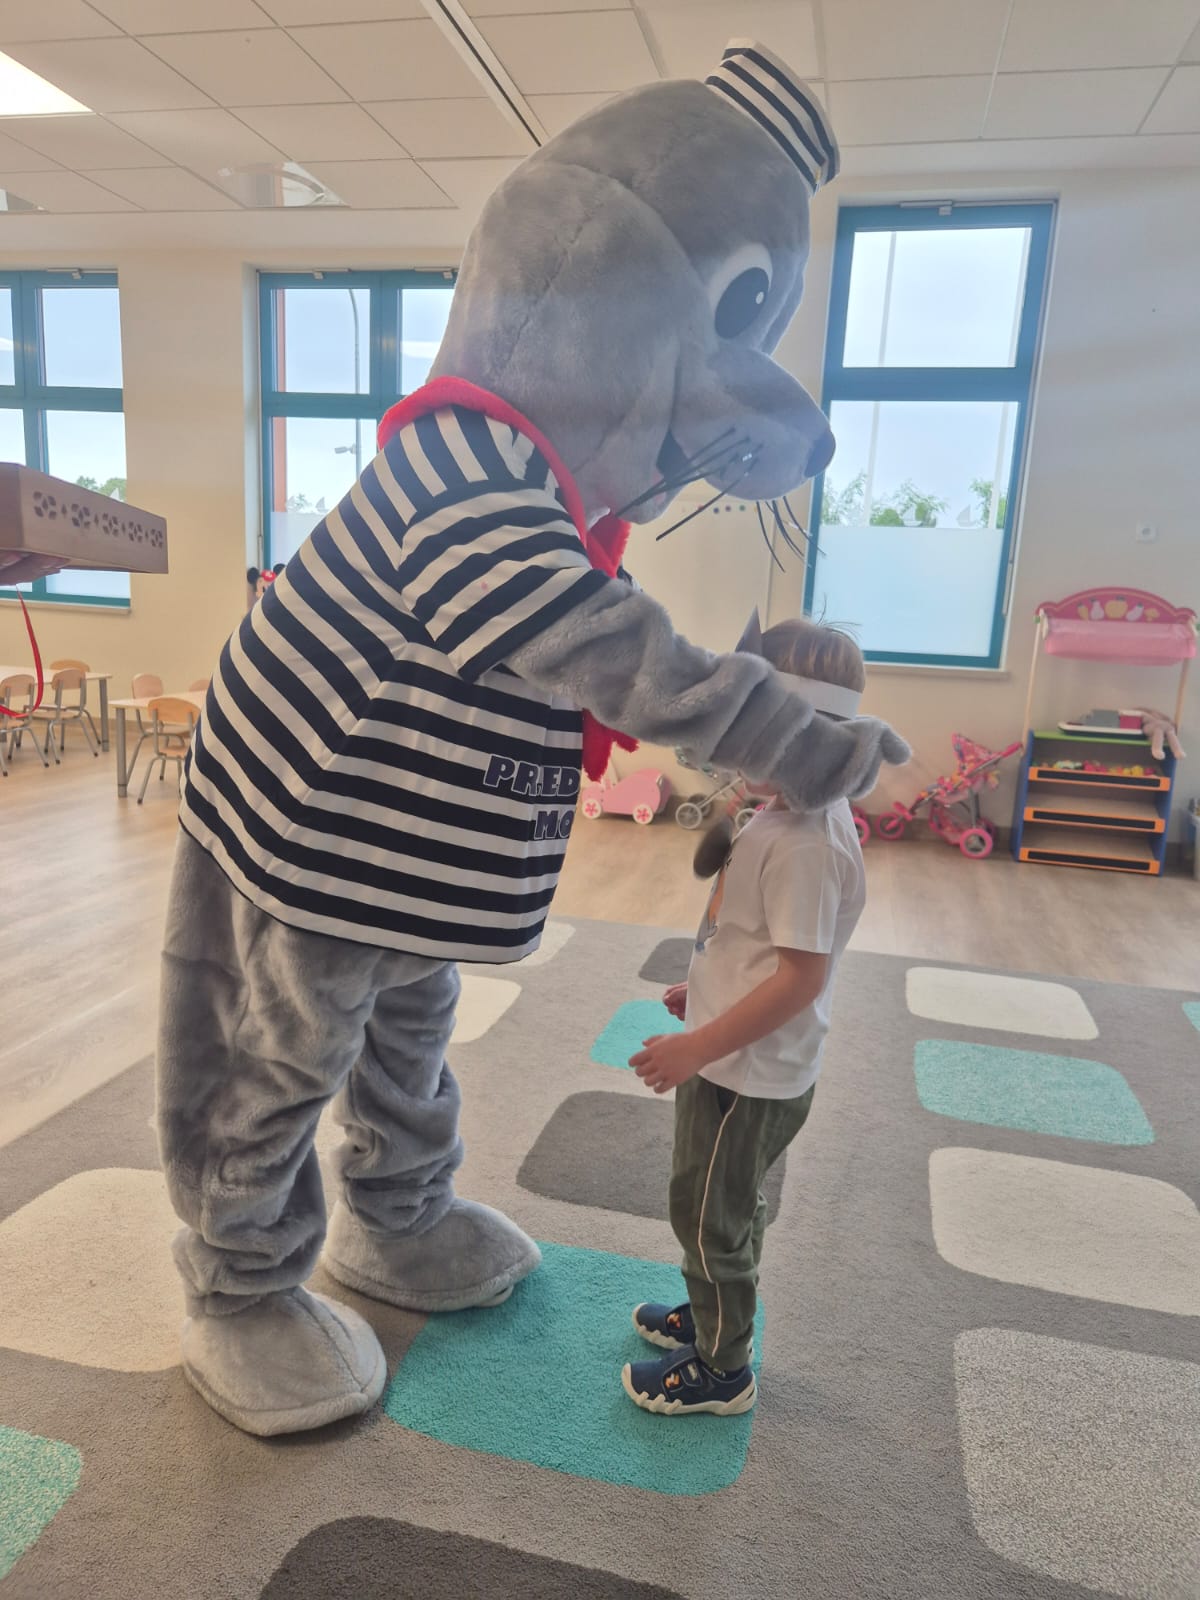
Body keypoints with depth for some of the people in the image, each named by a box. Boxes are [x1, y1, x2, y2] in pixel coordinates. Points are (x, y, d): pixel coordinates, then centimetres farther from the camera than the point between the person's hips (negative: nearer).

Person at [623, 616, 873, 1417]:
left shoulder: (805, 845, -29)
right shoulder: (793, 813, 2)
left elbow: (803, 975, -30)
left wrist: (698, 1046, -27)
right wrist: (706, 991, 16)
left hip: (749, 1074, -9)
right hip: (741, 1061, 9)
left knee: (710, 1218, 10)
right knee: (728, 1208, 27)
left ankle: (722, 1369, 32)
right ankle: (713, 1315, 49)